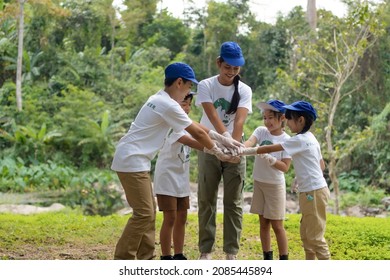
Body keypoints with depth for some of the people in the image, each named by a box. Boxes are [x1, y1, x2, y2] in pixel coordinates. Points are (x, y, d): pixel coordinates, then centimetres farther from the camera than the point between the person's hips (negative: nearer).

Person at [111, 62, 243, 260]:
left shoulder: (160, 100, 16)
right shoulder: (169, 106, -16)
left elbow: (194, 127, 20)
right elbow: (197, 133, -7)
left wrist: (221, 138, 19)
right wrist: (217, 152, 8)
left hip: (135, 161, 11)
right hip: (132, 161, -11)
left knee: (148, 211, 14)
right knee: (144, 214, -10)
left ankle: (146, 259, 17)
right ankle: (121, 262, -8)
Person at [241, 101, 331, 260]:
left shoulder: (300, 140, -16)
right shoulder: (309, 139, 12)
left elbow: (270, 149, -17)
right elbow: (322, 164, 18)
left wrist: (245, 151, -13)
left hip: (314, 192, -10)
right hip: (309, 192, 10)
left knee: (315, 236, -5)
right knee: (305, 234, 15)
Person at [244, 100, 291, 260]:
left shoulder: (287, 140, -12)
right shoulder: (261, 131, -3)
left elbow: (285, 167, -17)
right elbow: (250, 142, -23)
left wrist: (269, 158, -32)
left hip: (275, 185, -4)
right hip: (259, 182, 4)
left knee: (277, 225, -1)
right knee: (263, 223, 11)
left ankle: (284, 260, 7)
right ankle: (267, 259, 21)